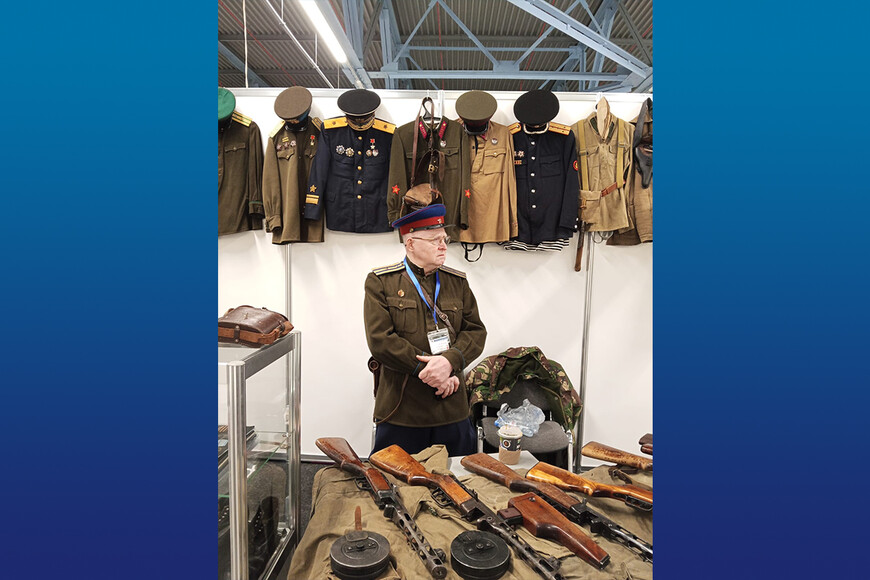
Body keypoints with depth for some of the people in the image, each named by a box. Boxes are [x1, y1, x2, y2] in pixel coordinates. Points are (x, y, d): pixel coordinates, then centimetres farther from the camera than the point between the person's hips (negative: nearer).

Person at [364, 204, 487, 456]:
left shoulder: (458, 282, 11)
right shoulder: (380, 282, -1)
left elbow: (476, 331, 5)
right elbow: (380, 341, -11)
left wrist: (450, 361, -15)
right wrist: (428, 370, -14)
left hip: (452, 409, 4)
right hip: (400, 410, -3)